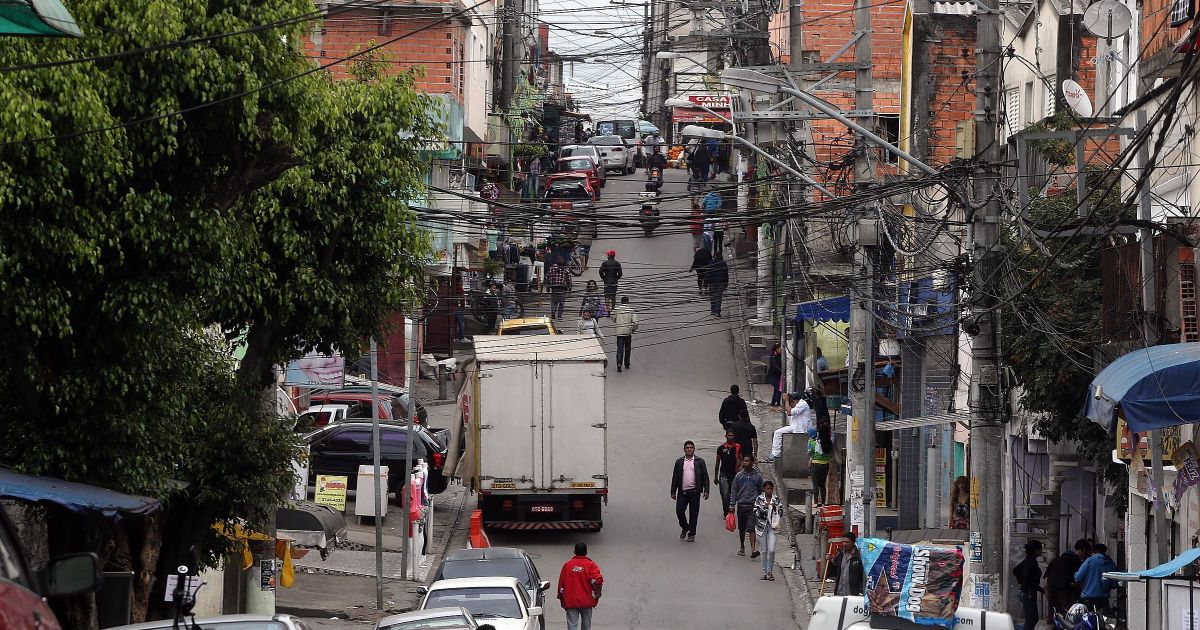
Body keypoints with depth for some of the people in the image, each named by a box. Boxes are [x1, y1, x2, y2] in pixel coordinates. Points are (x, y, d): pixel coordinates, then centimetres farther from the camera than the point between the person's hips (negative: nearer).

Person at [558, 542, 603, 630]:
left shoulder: (567, 565, 2)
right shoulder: (590, 565, -5)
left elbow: (561, 583, 4)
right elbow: (597, 580, -18)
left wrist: (561, 598, 15)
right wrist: (597, 594, -1)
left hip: (570, 602, 0)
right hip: (586, 602, 0)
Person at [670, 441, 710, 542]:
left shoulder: (700, 462, 4)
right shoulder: (679, 462, 9)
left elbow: (705, 477, 4)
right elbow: (675, 478, 11)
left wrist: (706, 491, -4)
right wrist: (673, 492, 7)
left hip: (694, 492, -1)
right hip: (682, 492, 1)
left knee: (693, 514, 1)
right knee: (679, 511, -7)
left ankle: (691, 534, 12)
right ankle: (685, 528, 20)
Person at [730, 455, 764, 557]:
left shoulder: (758, 476, 3)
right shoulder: (739, 476, 5)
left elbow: (761, 492, 10)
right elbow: (733, 491, 8)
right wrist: (732, 505, 1)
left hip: (753, 506, -2)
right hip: (741, 505, 2)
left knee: (752, 528, -13)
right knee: (741, 529, 12)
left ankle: (753, 549, -20)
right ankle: (742, 547, 28)